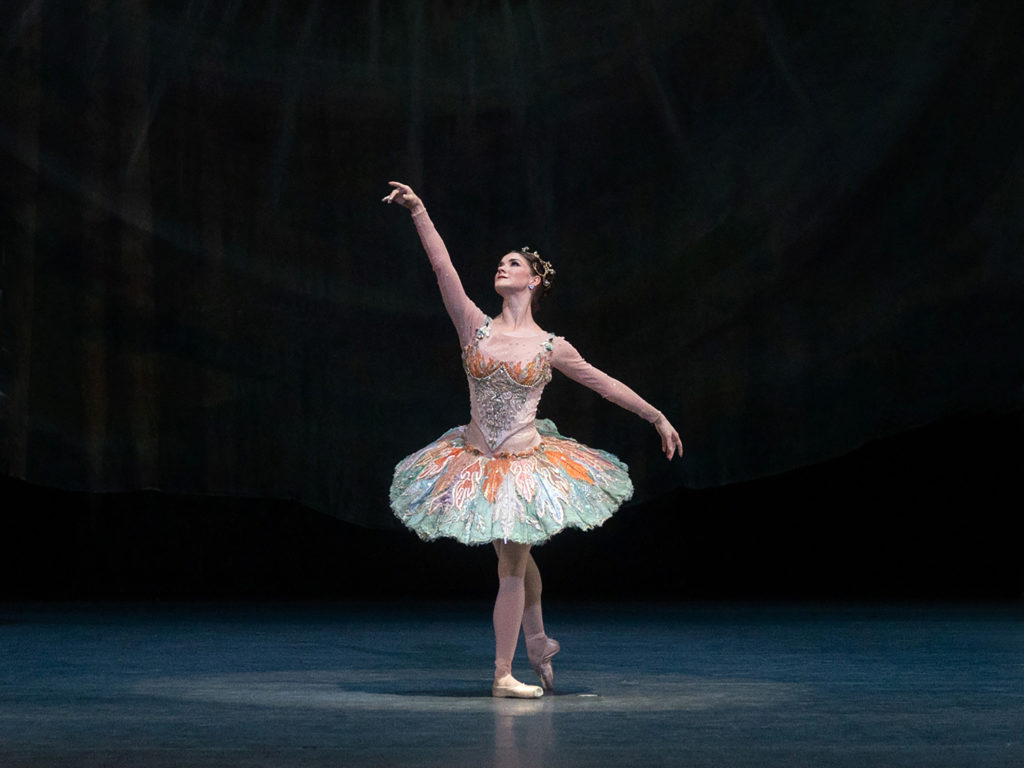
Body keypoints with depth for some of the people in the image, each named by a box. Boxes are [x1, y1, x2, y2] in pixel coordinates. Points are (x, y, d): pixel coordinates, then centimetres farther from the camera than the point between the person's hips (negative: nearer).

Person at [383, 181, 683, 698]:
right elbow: (442, 267, -9)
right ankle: (537, 641, 37)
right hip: (475, 461, 1)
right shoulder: (475, 327, -3)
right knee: (514, 560, 16)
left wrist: (658, 417, 11)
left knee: (512, 567, 1)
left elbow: (605, 383, 6)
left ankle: (504, 673, 7)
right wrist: (418, 211, -15)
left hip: (525, 464, -1)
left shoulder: (551, 347, -3)